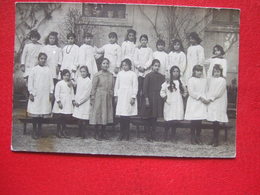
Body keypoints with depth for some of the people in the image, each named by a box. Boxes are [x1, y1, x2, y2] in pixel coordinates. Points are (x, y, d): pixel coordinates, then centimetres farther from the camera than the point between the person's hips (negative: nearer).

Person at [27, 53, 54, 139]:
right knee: (35, 113, -1)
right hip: (35, 94, -2)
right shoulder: (34, 69, 0)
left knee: (43, 112, 4)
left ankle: (39, 130, 16)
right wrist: (31, 93, -4)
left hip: (46, 95, 2)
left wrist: (51, 92, 3)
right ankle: (34, 131, 8)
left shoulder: (48, 70, 7)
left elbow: (51, 81, 8)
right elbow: (30, 81, 0)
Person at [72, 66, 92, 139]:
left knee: (83, 119, -5)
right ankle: (80, 133, 13)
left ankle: (82, 133, 0)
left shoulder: (89, 81, -9)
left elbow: (87, 94, -11)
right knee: (78, 118, 7)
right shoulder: (78, 79, 7)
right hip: (77, 102, 5)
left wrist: (79, 102, -9)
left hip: (84, 102, -5)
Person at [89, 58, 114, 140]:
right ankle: (97, 134, 7)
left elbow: (112, 87, 12)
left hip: (108, 98, 5)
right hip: (99, 97, -4)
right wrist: (92, 98, -6)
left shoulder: (111, 75, 8)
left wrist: (112, 95, 7)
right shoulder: (97, 75, -5)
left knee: (106, 115, 7)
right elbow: (93, 87, -4)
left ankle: (103, 133, 16)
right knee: (98, 114, -1)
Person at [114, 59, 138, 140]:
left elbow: (135, 87, 0)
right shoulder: (120, 74, 11)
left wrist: (133, 97, -6)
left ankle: (127, 134, 2)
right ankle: (122, 134, 6)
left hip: (128, 97, -3)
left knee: (127, 116, -5)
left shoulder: (133, 74, 1)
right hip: (120, 96, 3)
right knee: (121, 116, -1)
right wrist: (116, 96, 9)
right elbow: (116, 85, 15)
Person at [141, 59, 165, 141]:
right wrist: (146, 99, -12)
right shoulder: (148, 76, -4)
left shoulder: (161, 77, 8)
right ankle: (148, 135, 8)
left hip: (158, 101, 4)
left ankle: (152, 134, 16)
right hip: (150, 99, -4)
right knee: (148, 119, 1)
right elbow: (145, 88, -7)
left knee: (155, 118, 8)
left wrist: (163, 98, 6)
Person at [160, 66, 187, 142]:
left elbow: (185, 92, 21)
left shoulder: (181, 83, 10)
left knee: (175, 121, 2)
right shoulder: (167, 83, 0)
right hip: (169, 104, -3)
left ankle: (173, 136, 14)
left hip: (178, 104, 3)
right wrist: (165, 99, -7)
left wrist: (182, 96, 4)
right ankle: (165, 136, 7)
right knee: (169, 121, -9)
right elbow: (162, 92, 2)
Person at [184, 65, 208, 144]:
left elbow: (206, 91, 10)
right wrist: (200, 98, -13)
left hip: (202, 104, 4)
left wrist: (206, 99, -6)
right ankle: (193, 138, 6)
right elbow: (191, 92, -9)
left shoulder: (204, 80, 13)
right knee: (193, 121, -2)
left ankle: (198, 137, 11)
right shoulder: (191, 80, -2)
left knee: (199, 121, 3)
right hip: (193, 103, -4)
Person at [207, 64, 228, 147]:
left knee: (216, 121, -7)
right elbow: (208, 90, 14)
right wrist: (207, 98, -1)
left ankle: (216, 140, -1)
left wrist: (211, 99, -8)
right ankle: (214, 139, 14)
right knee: (213, 122, 6)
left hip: (218, 104, -5)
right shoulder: (211, 79, 14)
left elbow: (218, 92, -9)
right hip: (210, 103, 5)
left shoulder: (222, 80, -4)